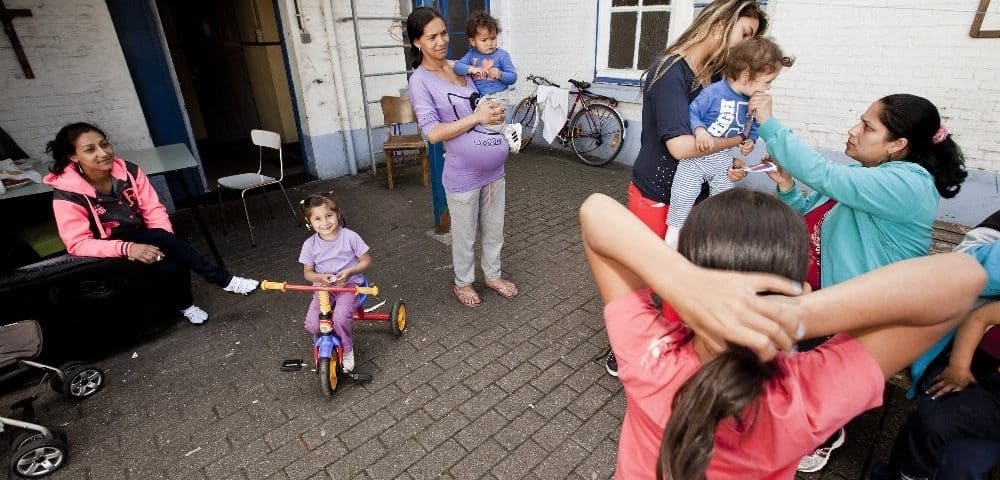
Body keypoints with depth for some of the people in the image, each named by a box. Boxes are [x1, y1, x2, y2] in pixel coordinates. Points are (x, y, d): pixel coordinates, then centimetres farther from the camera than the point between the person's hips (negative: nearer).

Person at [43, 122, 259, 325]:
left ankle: (184, 304, 1)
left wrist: (167, 244, -23)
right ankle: (223, 280, -24)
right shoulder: (67, 194, -18)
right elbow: (78, 244, -20)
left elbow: (154, 209, -7)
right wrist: (128, 248, -35)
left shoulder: (129, 171, -10)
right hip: (110, 253, -3)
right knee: (160, 238, -31)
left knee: (174, 263, -27)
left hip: (142, 241, 3)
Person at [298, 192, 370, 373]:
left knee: (340, 318, -29)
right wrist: (320, 277, -17)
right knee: (312, 324, -18)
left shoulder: (350, 237, -11)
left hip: (349, 284, -3)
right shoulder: (310, 245, -4)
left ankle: (347, 348, 2)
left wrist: (349, 272, -19)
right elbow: (307, 272, 6)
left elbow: (366, 261, -2)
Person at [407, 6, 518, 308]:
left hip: (494, 168, 6)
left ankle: (492, 275, 40)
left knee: (493, 229, 19)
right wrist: (476, 117, -19)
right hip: (463, 175, -6)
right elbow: (432, 133, -19)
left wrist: (495, 111, -1)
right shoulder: (420, 81, -10)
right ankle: (463, 283, 35)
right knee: (464, 235, 12)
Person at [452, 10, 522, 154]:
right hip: (477, 97, 6)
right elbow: (457, 66, -5)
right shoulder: (471, 55, 7)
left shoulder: (502, 55, -2)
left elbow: (513, 77, -3)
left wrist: (500, 75, -23)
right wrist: (471, 69, -23)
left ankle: (509, 130, -6)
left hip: (496, 97, -6)